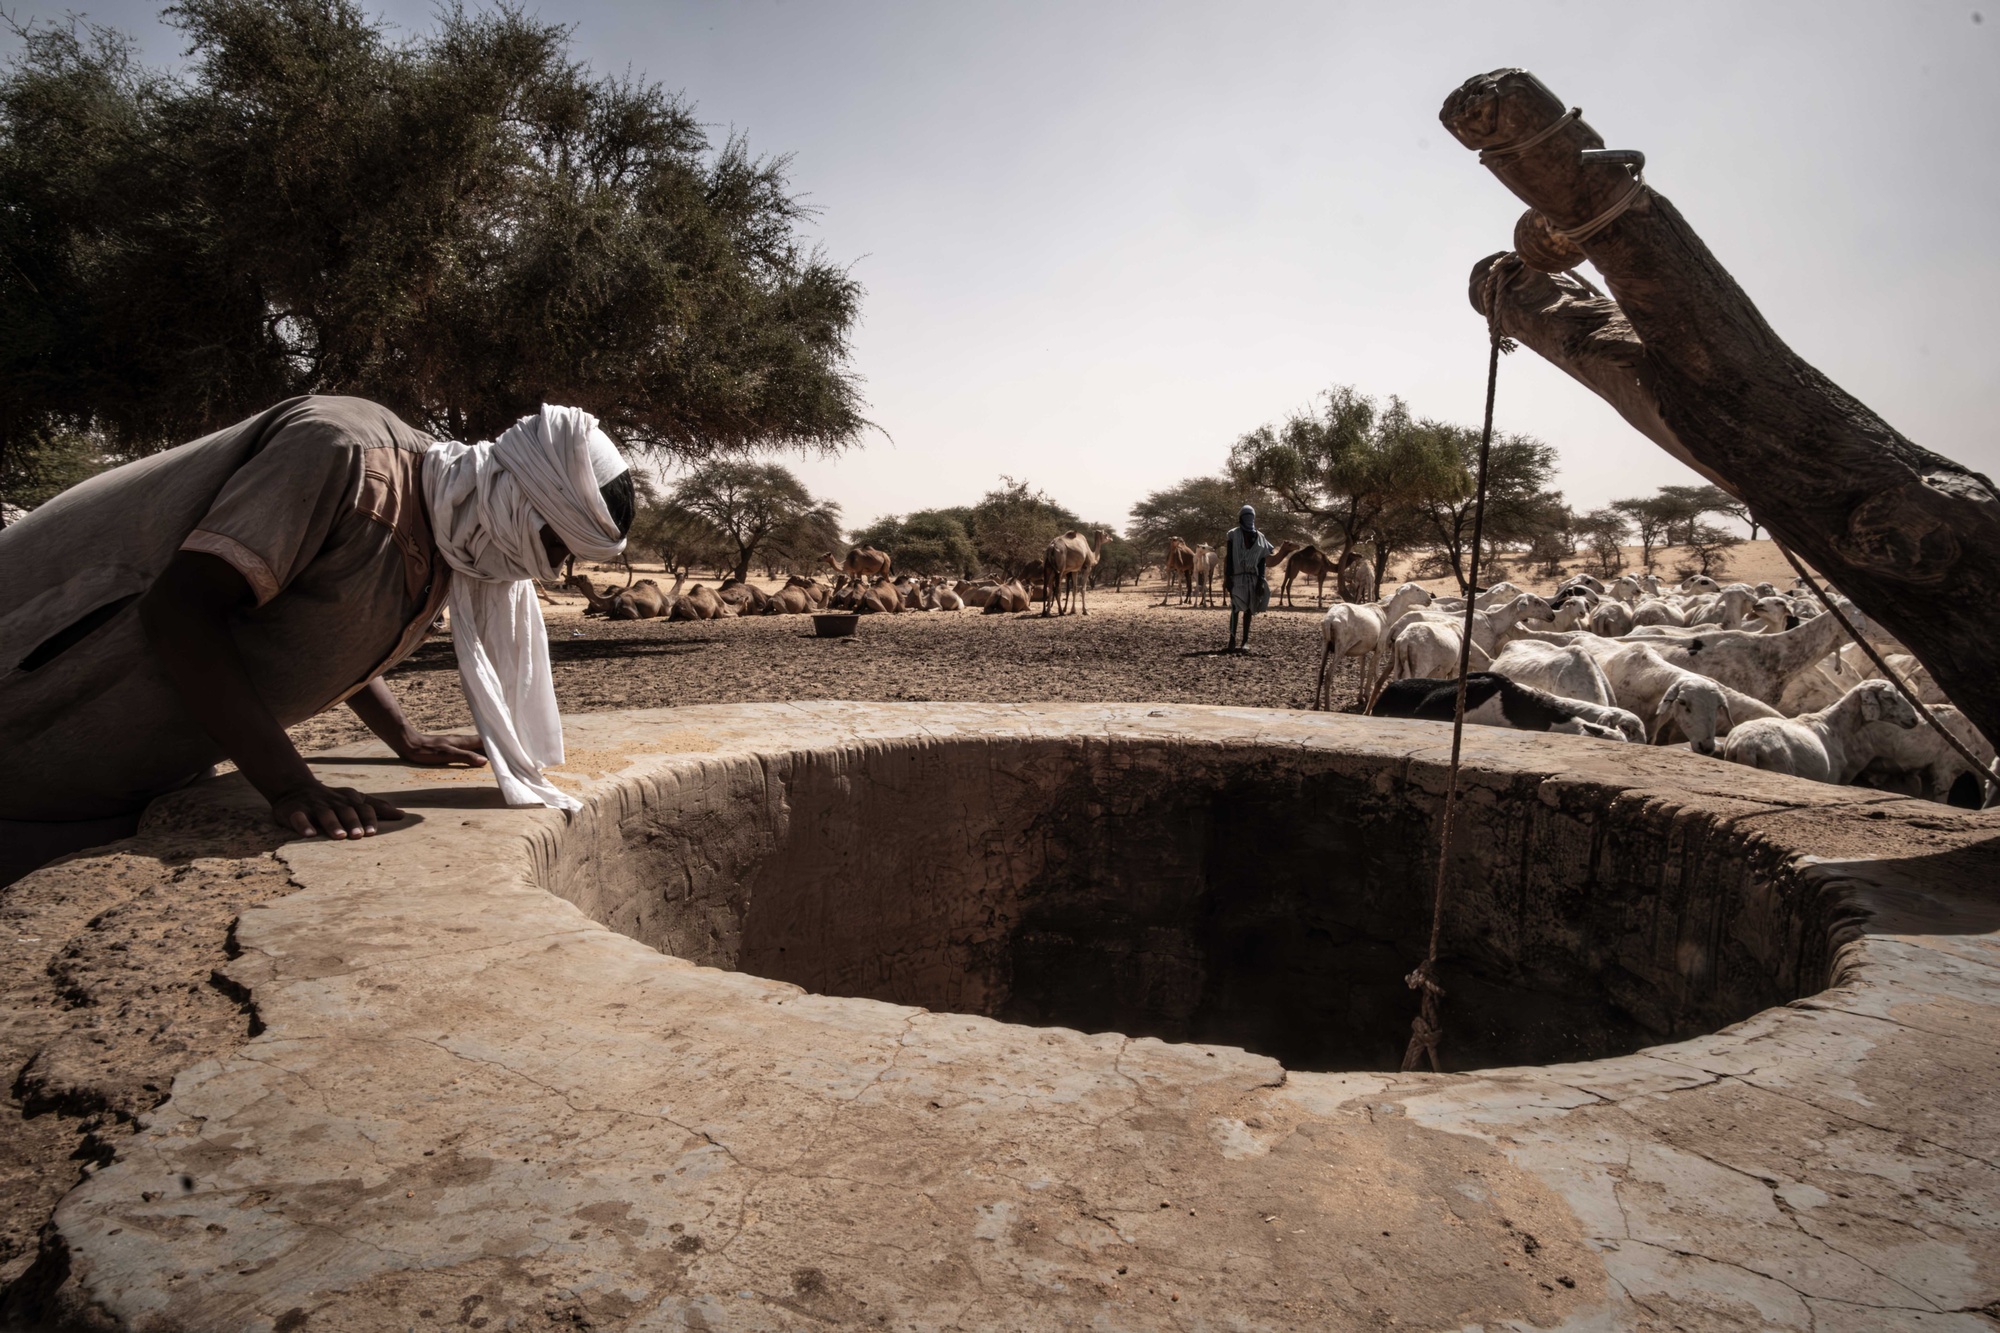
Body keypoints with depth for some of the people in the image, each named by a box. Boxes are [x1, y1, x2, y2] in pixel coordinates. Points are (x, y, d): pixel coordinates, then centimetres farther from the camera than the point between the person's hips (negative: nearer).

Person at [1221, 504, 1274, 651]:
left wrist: (1261, 580, 0)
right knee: (1236, 608, -13)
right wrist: (1228, 577, -10)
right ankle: (1232, 640, -18)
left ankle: (1245, 641, 10)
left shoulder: (1259, 536, 10)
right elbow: (1228, 557, -2)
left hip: (1253, 577, 4)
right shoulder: (1233, 534, 0)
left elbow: (1262, 560, 8)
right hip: (1237, 576, -4)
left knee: (1248, 609, 6)